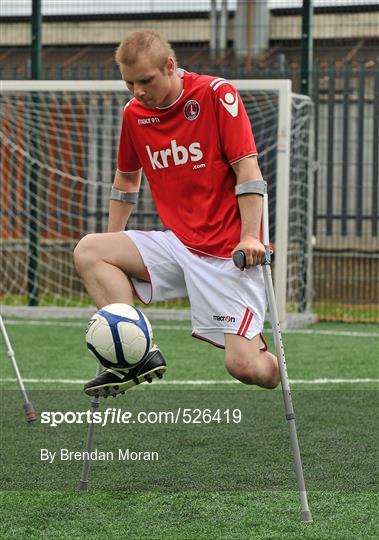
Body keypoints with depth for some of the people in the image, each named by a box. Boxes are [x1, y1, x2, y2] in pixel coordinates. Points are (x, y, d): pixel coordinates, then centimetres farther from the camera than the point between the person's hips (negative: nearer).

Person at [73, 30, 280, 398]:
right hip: (177, 242, 6)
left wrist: (250, 236, -20)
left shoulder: (217, 94, -9)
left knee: (244, 367, -17)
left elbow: (247, 167, -12)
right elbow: (126, 180, 22)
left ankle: (286, 368, 20)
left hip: (227, 252, -6)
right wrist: (112, 246, 20)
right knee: (88, 251, -14)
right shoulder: (133, 113, 7)